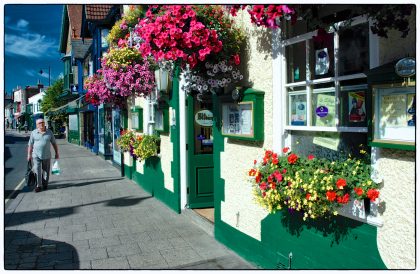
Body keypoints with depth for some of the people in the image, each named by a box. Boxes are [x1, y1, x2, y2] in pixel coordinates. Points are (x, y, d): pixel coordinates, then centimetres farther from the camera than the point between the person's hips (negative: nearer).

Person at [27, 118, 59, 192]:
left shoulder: (49, 132, 1)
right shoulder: (33, 133, 0)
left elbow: (54, 143, 7)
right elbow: (30, 144, 4)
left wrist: (56, 153, 6)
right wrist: (29, 154, 3)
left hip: (47, 156, 1)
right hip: (36, 156, -1)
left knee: (46, 171, 9)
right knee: (37, 171, -7)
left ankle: (45, 184, 27)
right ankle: (38, 185, 2)